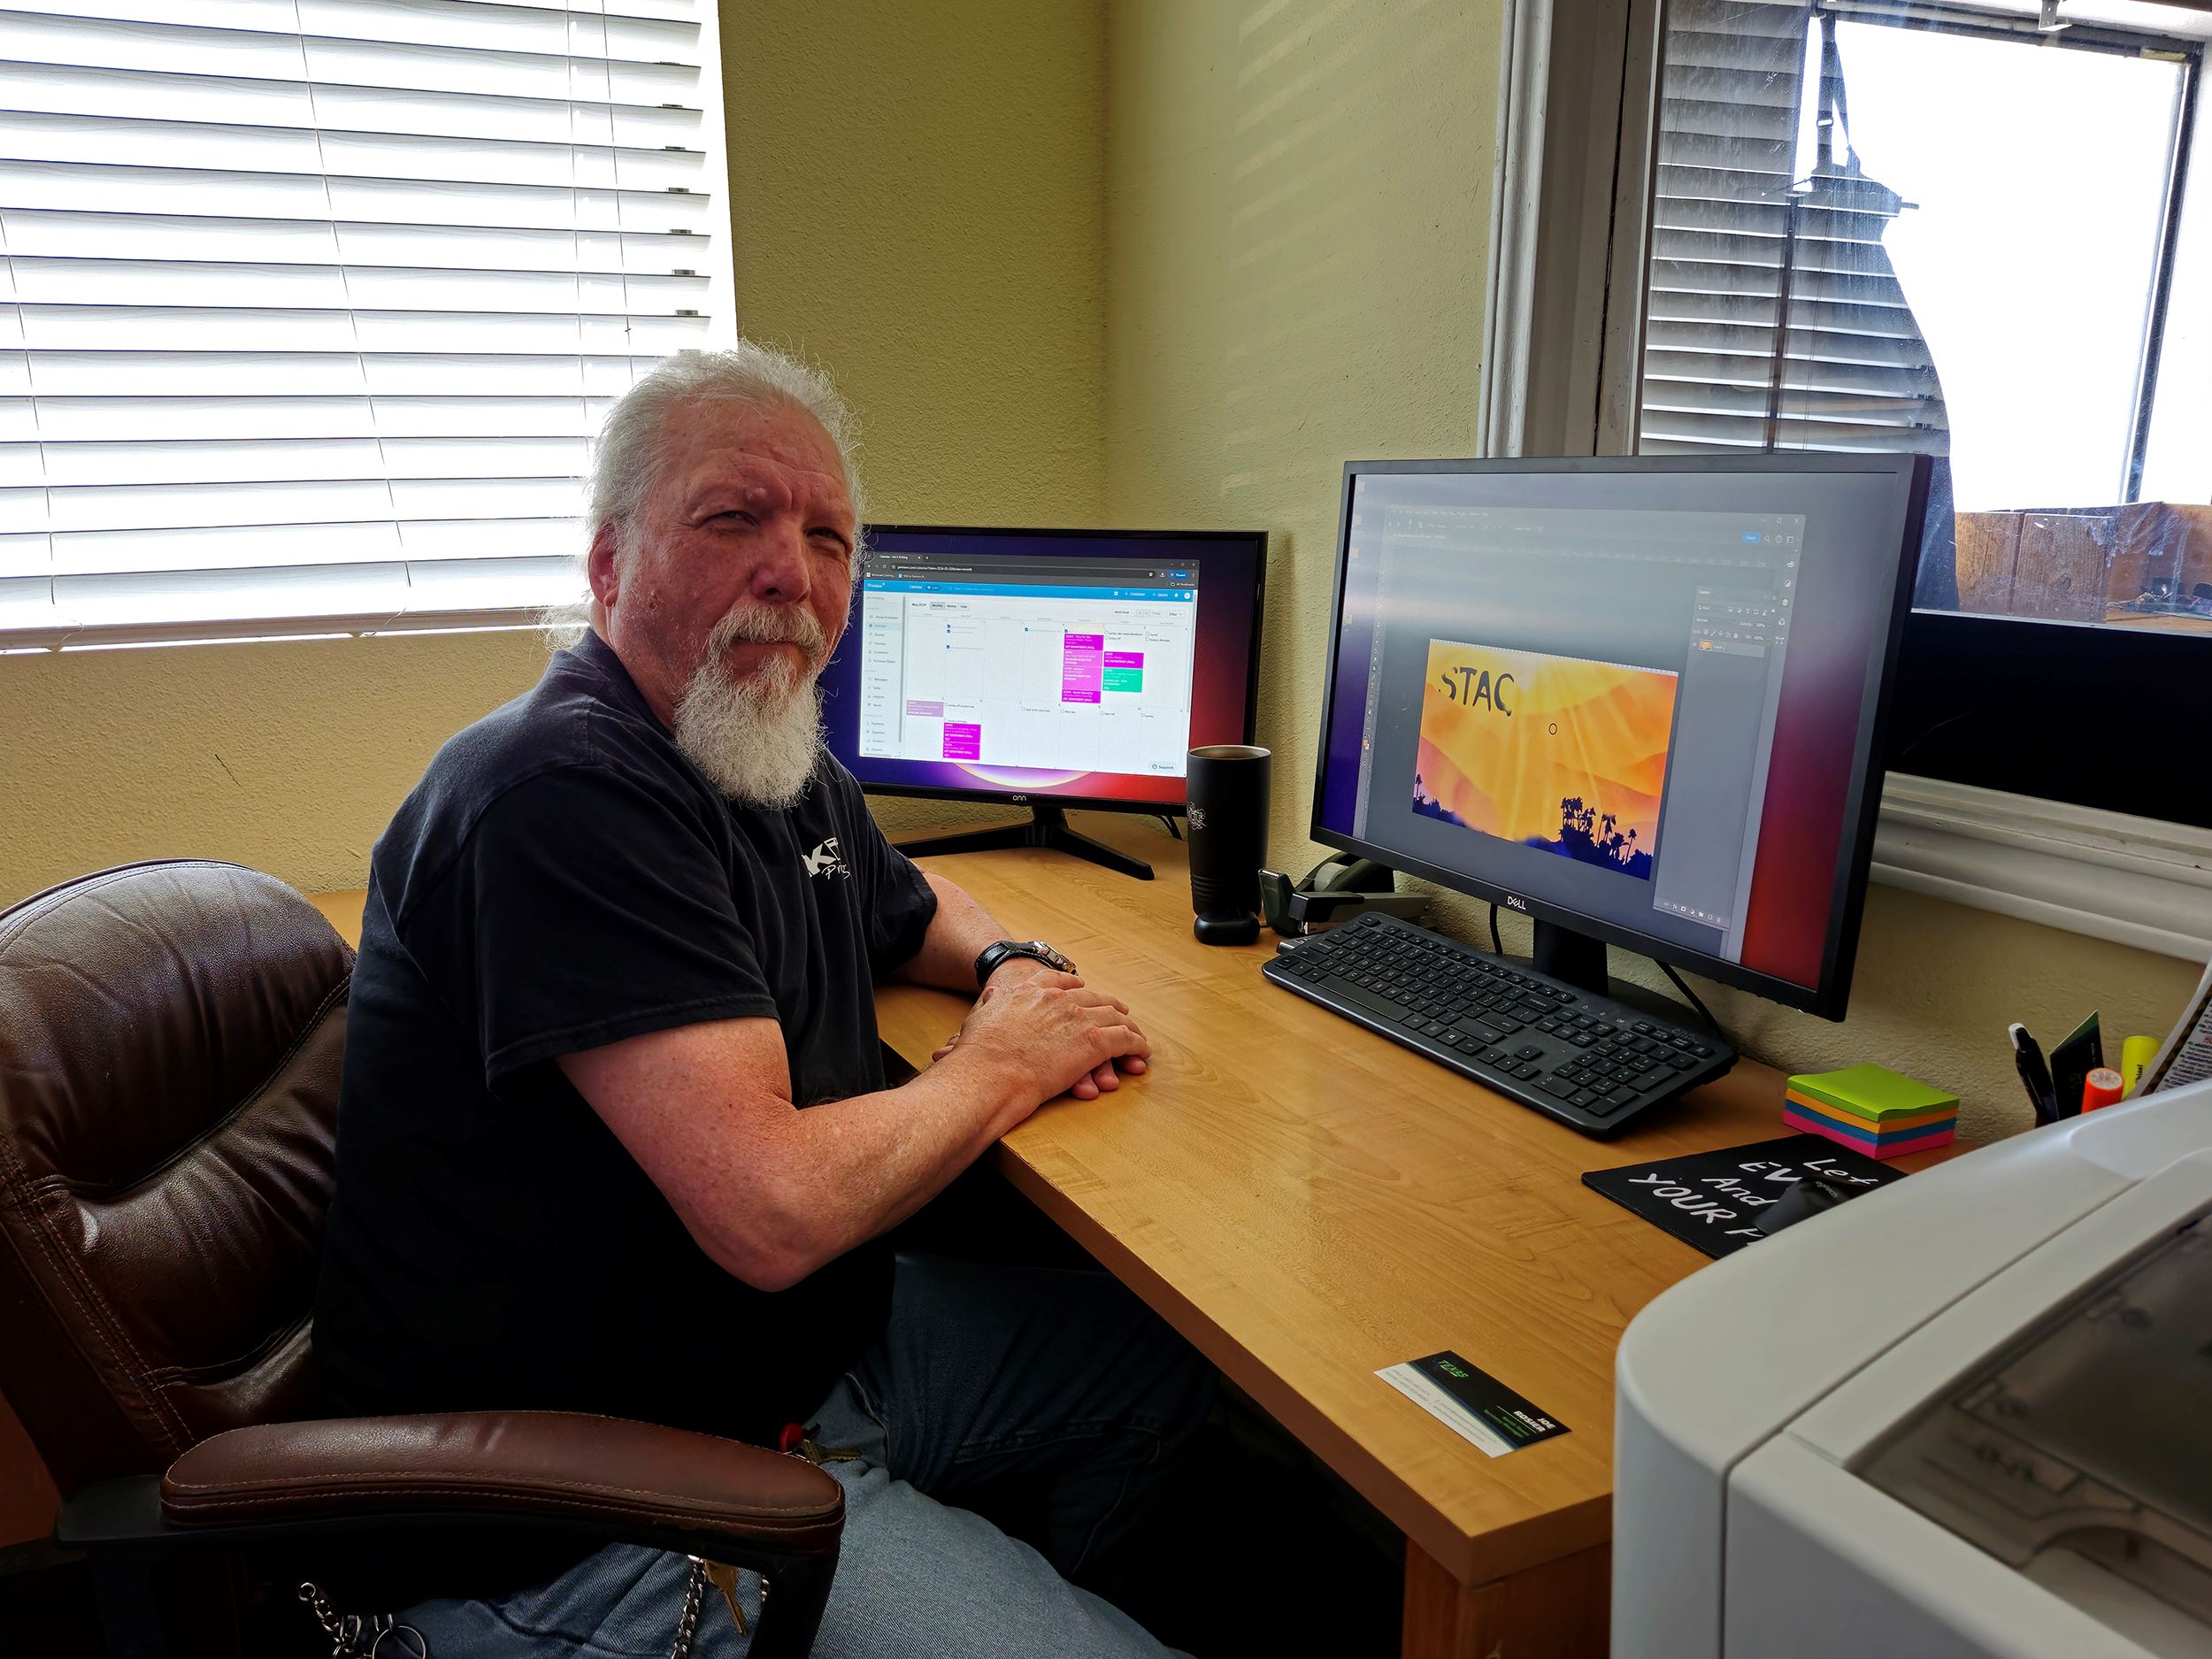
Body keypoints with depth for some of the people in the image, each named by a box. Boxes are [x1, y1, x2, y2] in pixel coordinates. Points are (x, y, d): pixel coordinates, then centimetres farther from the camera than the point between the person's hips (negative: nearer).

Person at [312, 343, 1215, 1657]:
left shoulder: (793, 773, 4)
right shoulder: (561, 795, -26)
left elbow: (910, 907, 27)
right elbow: (775, 1212, -32)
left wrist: (1016, 967, 3)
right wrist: (1001, 1067, -14)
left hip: (822, 1336, 10)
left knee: (1179, 1354, 17)